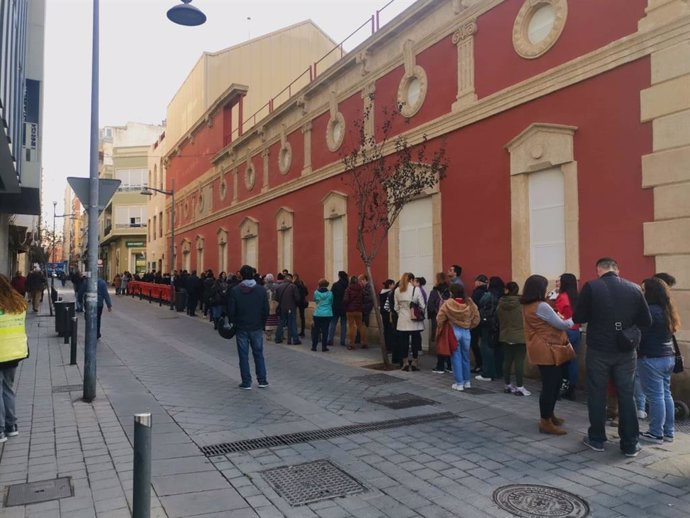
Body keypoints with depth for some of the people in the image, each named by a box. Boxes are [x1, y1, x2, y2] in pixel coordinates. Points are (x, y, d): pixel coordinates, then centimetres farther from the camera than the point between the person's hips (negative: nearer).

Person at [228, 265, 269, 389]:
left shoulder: (235, 290, -9)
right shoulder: (261, 290, -5)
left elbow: (231, 311, -8)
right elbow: (266, 310, -4)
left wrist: (235, 323, 9)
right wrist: (262, 324, 9)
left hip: (241, 328, -1)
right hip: (257, 328, 2)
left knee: (243, 356, 7)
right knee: (258, 353, 13)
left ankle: (246, 383, 10)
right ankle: (262, 380, 16)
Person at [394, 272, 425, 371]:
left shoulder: (397, 290, 2)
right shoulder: (416, 289, -7)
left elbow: (396, 307, 5)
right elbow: (422, 305, -4)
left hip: (402, 321, 2)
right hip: (415, 320, -2)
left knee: (403, 341, 8)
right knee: (415, 341, 7)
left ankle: (405, 363, 12)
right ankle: (414, 362, 11)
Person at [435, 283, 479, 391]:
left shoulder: (448, 304, -12)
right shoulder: (469, 303, -4)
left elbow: (440, 319, -11)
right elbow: (476, 318, 2)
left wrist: (441, 328, 7)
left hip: (454, 332, -3)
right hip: (466, 332, 3)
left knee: (456, 358, 5)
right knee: (465, 357, 17)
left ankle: (459, 383, 7)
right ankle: (467, 381, 26)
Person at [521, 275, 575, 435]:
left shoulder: (527, 306, 9)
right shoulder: (541, 306, -19)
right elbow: (561, 325, -10)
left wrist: (561, 320, 15)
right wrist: (572, 319, 8)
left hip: (541, 350, 9)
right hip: (547, 351, -9)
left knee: (552, 384, 18)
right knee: (550, 385, -3)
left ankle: (549, 415, 29)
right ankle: (546, 422, 3)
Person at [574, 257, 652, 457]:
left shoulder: (591, 287, -10)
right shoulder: (634, 288, -2)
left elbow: (578, 318, -6)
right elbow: (646, 321, 2)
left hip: (598, 350, -2)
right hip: (626, 351, 2)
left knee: (597, 394, 9)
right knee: (626, 395, 10)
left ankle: (597, 439, 19)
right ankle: (630, 444, 16)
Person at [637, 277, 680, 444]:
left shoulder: (650, 311, -18)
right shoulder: (667, 310, 11)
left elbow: (639, 335, -18)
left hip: (652, 359, -9)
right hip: (668, 357, 9)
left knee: (655, 397, -2)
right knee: (665, 395, 14)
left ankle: (656, 434, 4)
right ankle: (668, 432, 21)